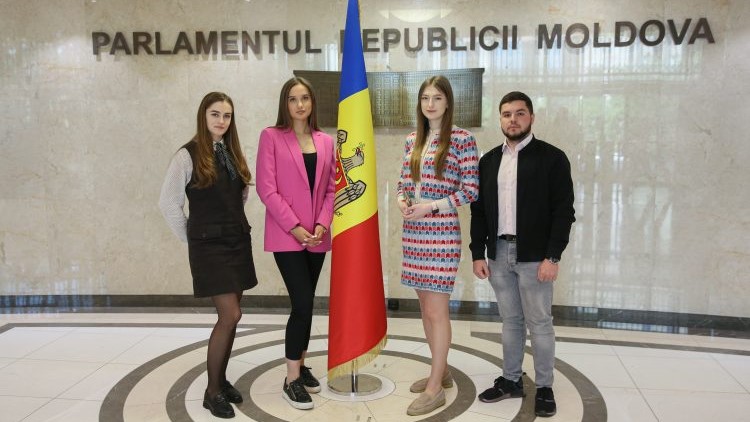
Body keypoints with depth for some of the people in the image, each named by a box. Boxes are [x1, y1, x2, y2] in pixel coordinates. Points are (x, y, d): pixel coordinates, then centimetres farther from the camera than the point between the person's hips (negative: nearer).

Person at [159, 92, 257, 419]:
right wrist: (192, 238, -3)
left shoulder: (233, 153, 9)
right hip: (209, 245, -6)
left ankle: (221, 379, 26)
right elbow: (169, 203, -8)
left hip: (238, 241, 6)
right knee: (230, 316, -9)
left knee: (230, 317, 10)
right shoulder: (188, 155, -9)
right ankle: (212, 390, 6)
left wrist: (234, 224, 9)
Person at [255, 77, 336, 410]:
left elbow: (332, 188, 9)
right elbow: (266, 189, -9)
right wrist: (295, 227, -14)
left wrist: (322, 224, -6)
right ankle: (291, 380, 7)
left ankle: (301, 365, 28)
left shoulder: (325, 142, 10)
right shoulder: (271, 137, -3)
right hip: (286, 235, -5)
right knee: (303, 304, -8)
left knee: (306, 303, 12)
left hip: (317, 235, 5)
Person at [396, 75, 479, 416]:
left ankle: (435, 387, 11)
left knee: (436, 310, -2)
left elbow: (471, 190, -9)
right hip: (414, 232, 7)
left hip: (441, 232, -7)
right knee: (427, 307, 14)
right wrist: (402, 201, -5)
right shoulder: (412, 140, 12)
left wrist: (430, 206, -16)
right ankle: (441, 372, 30)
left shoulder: (461, 138, -6)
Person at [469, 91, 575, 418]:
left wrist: (552, 257, -14)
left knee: (539, 324, 5)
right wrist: (478, 254, 3)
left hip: (534, 256, -4)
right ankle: (511, 380, 27)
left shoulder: (552, 158, -4)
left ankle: (544, 388, 19)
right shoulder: (489, 160, 10)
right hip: (498, 254, 4)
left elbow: (563, 212, -8)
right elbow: (479, 211, 10)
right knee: (510, 321, 14)